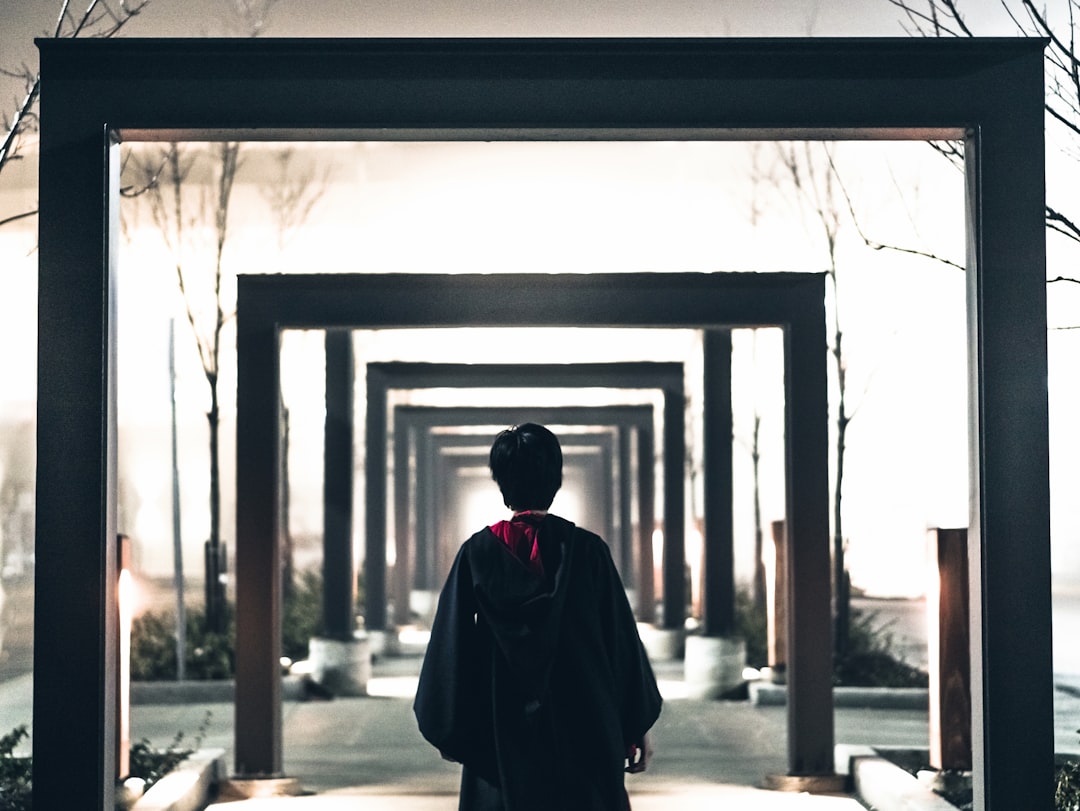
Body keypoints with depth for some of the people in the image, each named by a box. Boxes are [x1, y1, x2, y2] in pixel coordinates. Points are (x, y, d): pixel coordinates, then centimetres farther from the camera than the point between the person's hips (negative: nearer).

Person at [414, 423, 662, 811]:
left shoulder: (477, 553, -3)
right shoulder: (587, 550, -5)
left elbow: (451, 648, -1)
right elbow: (622, 638, -1)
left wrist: (450, 730, 8)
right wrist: (639, 726, 7)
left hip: (502, 732, 1)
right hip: (584, 730, -1)